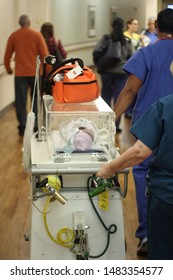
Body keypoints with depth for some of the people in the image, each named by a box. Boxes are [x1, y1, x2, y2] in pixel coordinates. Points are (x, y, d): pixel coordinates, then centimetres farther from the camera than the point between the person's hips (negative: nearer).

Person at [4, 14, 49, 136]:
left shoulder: (14, 36, 2)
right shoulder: (37, 35, -2)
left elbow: (7, 56, 6)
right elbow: (45, 54, -5)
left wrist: (8, 69, 22)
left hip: (20, 74, 0)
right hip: (35, 73, 0)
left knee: (21, 101, 4)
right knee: (36, 100, 12)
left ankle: (23, 127, 1)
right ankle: (35, 125, 14)